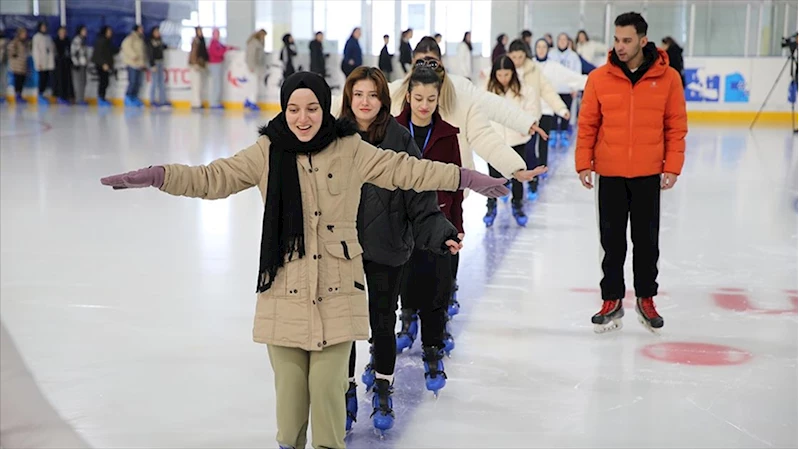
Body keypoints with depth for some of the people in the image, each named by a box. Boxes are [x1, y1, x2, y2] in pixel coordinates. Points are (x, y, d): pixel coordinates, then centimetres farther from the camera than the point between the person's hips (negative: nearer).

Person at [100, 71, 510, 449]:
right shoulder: (268, 152, -1)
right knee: (289, 385, 7)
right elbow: (212, 178, -2)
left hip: (337, 292, 0)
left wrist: (465, 178, 4)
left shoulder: (350, 150, 0)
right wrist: (156, 176, -14)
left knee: (328, 387, 0)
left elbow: (404, 170, 6)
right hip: (285, 292, 0)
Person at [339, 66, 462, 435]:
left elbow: (421, 199, -9)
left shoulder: (400, 140, -9)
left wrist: (441, 234, -20)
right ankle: (346, 396, 29)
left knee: (383, 324, 11)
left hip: (386, 249, -1)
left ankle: (382, 392, 34)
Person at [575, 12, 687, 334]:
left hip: (648, 174, 0)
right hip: (609, 174, 0)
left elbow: (676, 127, -1)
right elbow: (587, 125, 1)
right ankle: (612, 301, 20)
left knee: (647, 240, 10)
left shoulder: (667, 78, -4)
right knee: (612, 241, 8)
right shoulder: (599, 78, -3)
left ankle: (646, 299, 26)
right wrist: (583, 163, -4)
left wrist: (672, 167, -5)